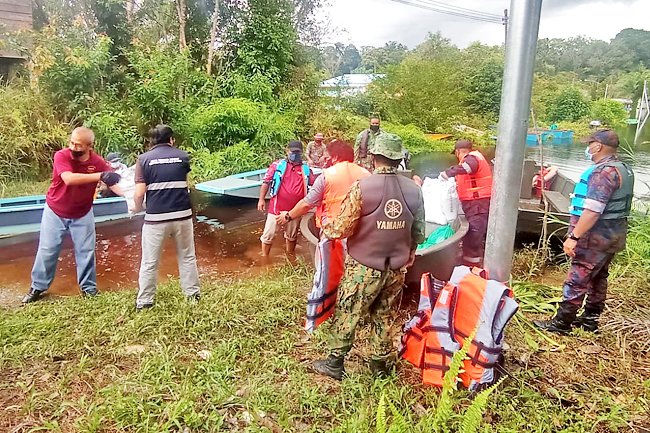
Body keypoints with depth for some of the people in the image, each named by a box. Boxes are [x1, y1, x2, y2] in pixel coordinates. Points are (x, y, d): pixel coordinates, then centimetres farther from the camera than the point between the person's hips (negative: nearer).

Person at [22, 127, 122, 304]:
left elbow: (114, 183, -18)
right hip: (55, 213, -1)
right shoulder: (61, 156, -23)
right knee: (47, 251, 8)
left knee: (86, 251, 6)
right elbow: (69, 178, -40)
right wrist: (100, 176, -47)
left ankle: (88, 288, 20)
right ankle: (37, 287, 24)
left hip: (82, 215, 1)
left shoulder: (98, 162, -17)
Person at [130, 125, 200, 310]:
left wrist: (137, 208, 10)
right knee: (187, 257, 16)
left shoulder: (144, 159, -1)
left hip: (155, 218, -1)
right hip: (182, 215, 2)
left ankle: (144, 301, 19)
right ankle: (193, 294, 25)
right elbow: (190, 184, 8)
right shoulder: (183, 156, 5)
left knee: (150, 262, 10)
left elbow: (139, 193, -7)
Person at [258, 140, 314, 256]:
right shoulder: (278, 165, -1)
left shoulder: (305, 169, 7)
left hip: (295, 210, 3)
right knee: (269, 235, 3)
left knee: (292, 236, 20)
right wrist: (261, 199, -9)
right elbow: (266, 182, -2)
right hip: (277, 208, -3)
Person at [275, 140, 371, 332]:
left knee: (326, 278, 8)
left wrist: (288, 216, 14)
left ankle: (314, 324, 19)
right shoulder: (366, 174, 4)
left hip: (334, 235, -3)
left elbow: (307, 203, 0)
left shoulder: (327, 175, -4)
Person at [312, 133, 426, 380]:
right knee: (383, 314, 21)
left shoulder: (362, 187, -18)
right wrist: (408, 253, 23)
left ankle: (335, 362, 26)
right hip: (397, 268, 4)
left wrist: (326, 229, 7)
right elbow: (419, 233, 4)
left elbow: (343, 228, -15)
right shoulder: (414, 190, -4)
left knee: (347, 314, 12)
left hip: (364, 268, -4)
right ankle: (380, 362, 33)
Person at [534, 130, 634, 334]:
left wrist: (574, 237, -26)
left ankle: (561, 323, 4)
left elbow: (592, 210, -28)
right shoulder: (624, 169, 12)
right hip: (613, 235, 10)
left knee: (576, 280, -3)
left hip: (596, 237, -10)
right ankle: (590, 318, 31)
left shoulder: (604, 172, -21)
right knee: (598, 278, 19)